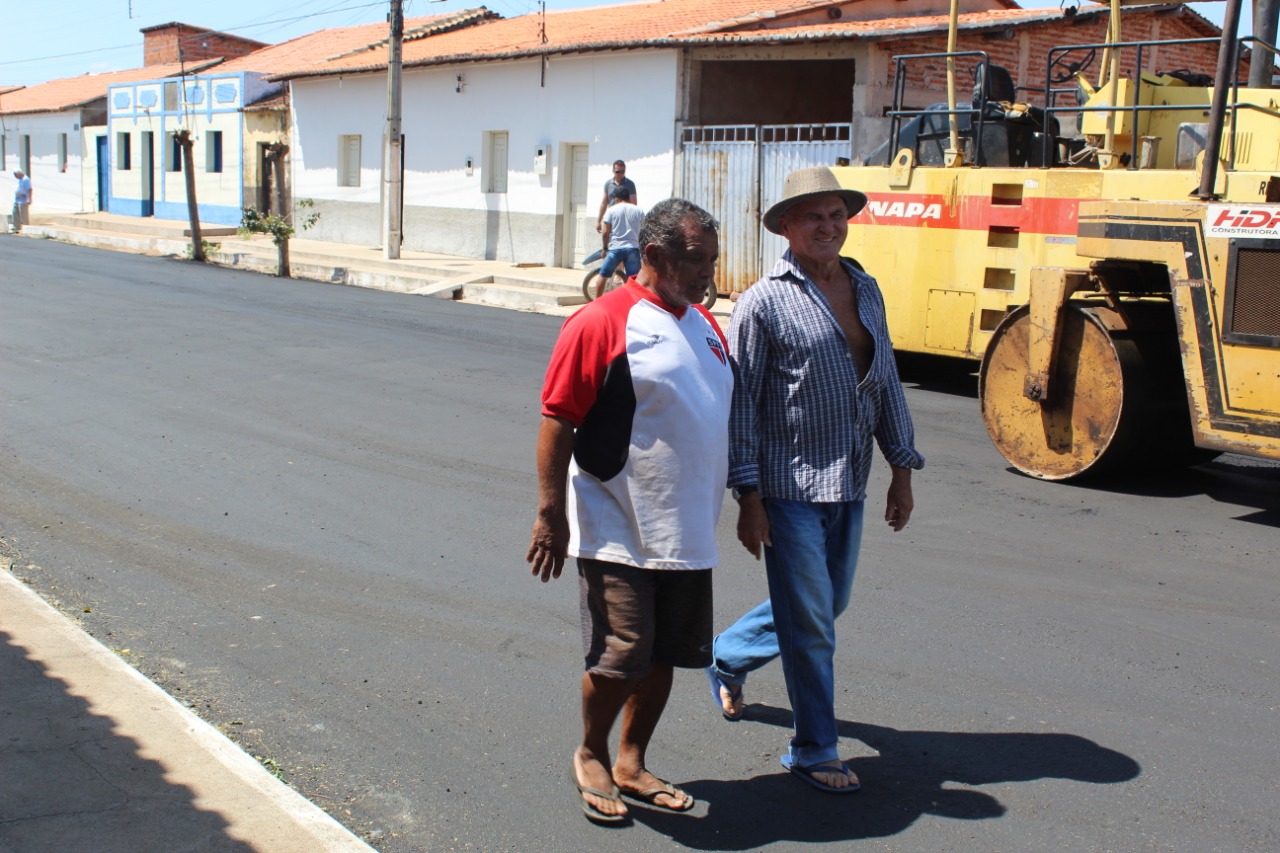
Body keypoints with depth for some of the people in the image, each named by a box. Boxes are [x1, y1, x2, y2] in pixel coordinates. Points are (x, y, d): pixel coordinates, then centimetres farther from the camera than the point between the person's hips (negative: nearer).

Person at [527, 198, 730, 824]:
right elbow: (557, 421, -14)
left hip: (687, 533, 7)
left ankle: (631, 765, 29)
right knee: (619, 657, -2)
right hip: (618, 535, -7)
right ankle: (589, 757, 23)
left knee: (665, 655, 13)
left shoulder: (704, 325, 12)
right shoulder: (602, 323, -12)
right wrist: (550, 515, -16)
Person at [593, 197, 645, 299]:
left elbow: (605, 232, -1)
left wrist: (605, 248, 12)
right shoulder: (638, 210, 7)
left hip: (615, 248, -1)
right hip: (632, 249, 1)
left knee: (603, 276, 14)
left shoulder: (612, 210, 2)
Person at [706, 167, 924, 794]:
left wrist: (902, 468, 12)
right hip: (789, 487, -7)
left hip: (849, 485, 7)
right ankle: (814, 750, 16)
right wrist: (748, 497, -14)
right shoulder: (764, 302, -10)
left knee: (828, 605, 19)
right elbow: (740, 403, -11)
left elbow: (886, 382, 15)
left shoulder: (866, 290, 9)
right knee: (809, 621, 0)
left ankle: (728, 658, 43)